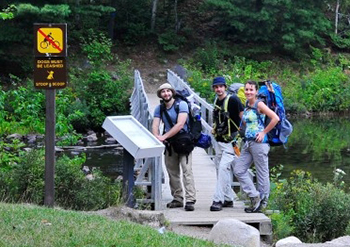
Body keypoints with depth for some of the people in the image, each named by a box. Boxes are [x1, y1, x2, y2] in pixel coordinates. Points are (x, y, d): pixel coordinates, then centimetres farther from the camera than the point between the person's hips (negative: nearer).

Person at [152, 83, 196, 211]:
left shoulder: (182, 104, -9)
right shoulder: (159, 109, 7)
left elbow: (180, 125, -19)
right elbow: (155, 126, -2)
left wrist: (164, 136, -22)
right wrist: (157, 137, -24)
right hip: (169, 143, 6)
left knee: (187, 170, -14)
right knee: (172, 172, 7)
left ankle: (190, 200, -19)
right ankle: (178, 199, 15)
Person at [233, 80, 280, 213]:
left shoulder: (259, 105, -10)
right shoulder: (246, 106, 13)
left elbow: (275, 118, -18)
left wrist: (264, 132, -13)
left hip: (259, 143, -9)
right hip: (248, 142, 9)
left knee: (262, 174, 0)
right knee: (238, 170, 4)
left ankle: (262, 202, 7)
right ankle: (254, 196, 9)